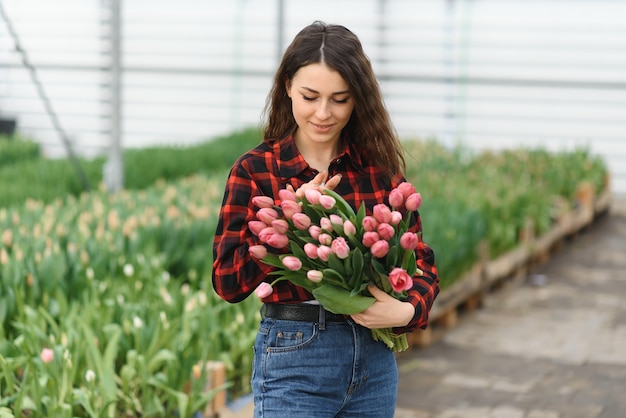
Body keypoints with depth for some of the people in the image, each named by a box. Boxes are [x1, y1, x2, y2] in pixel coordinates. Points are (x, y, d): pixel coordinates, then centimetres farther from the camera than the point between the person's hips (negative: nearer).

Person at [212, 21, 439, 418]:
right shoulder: (255, 171, -4)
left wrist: (409, 310, -16)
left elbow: (420, 256, 3)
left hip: (376, 358, 3)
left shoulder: (380, 163, 3)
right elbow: (227, 281, -9)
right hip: (294, 360, -3)